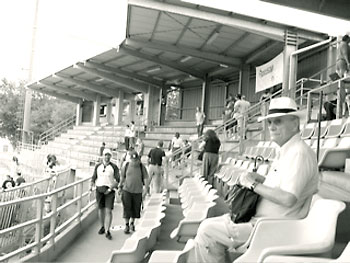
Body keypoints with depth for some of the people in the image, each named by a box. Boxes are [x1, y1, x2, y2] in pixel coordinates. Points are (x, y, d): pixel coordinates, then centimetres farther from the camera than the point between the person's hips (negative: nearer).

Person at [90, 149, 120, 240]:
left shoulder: (114, 167, -3)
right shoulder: (98, 166, 7)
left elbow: (117, 180, -6)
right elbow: (94, 177, 13)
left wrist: (110, 188, -17)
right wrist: (91, 185, -6)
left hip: (110, 191, -3)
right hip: (99, 189, 3)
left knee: (108, 210, -10)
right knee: (101, 209, 10)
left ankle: (107, 231, -10)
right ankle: (102, 227, 28)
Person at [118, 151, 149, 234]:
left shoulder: (142, 167, -4)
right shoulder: (126, 166, -2)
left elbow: (146, 179, -4)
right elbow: (122, 177, 10)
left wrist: (146, 189, -13)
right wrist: (120, 187, 15)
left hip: (138, 192, 1)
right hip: (127, 190, 0)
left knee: (136, 209, 9)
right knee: (127, 208, -4)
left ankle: (132, 223, 31)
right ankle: (127, 225, 8)